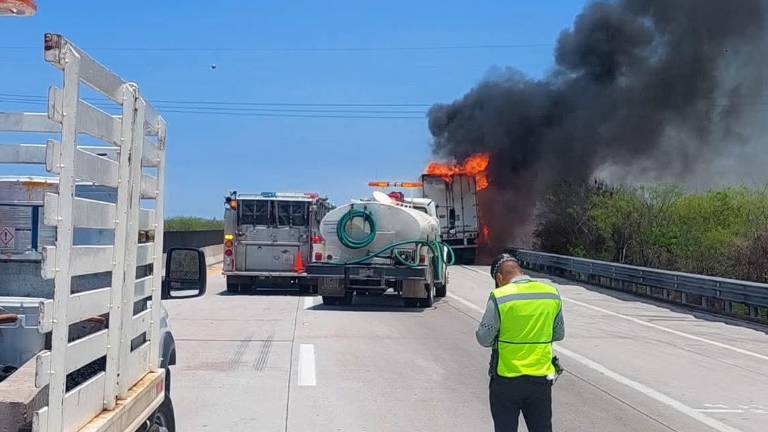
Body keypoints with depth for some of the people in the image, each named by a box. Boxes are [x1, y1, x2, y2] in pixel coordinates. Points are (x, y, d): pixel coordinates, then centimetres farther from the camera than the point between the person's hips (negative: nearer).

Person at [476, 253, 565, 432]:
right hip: (541, 378, 4)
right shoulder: (552, 293, -1)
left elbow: (484, 338, -10)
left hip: (506, 379, -3)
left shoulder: (499, 297, -14)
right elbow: (559, 334, 9)